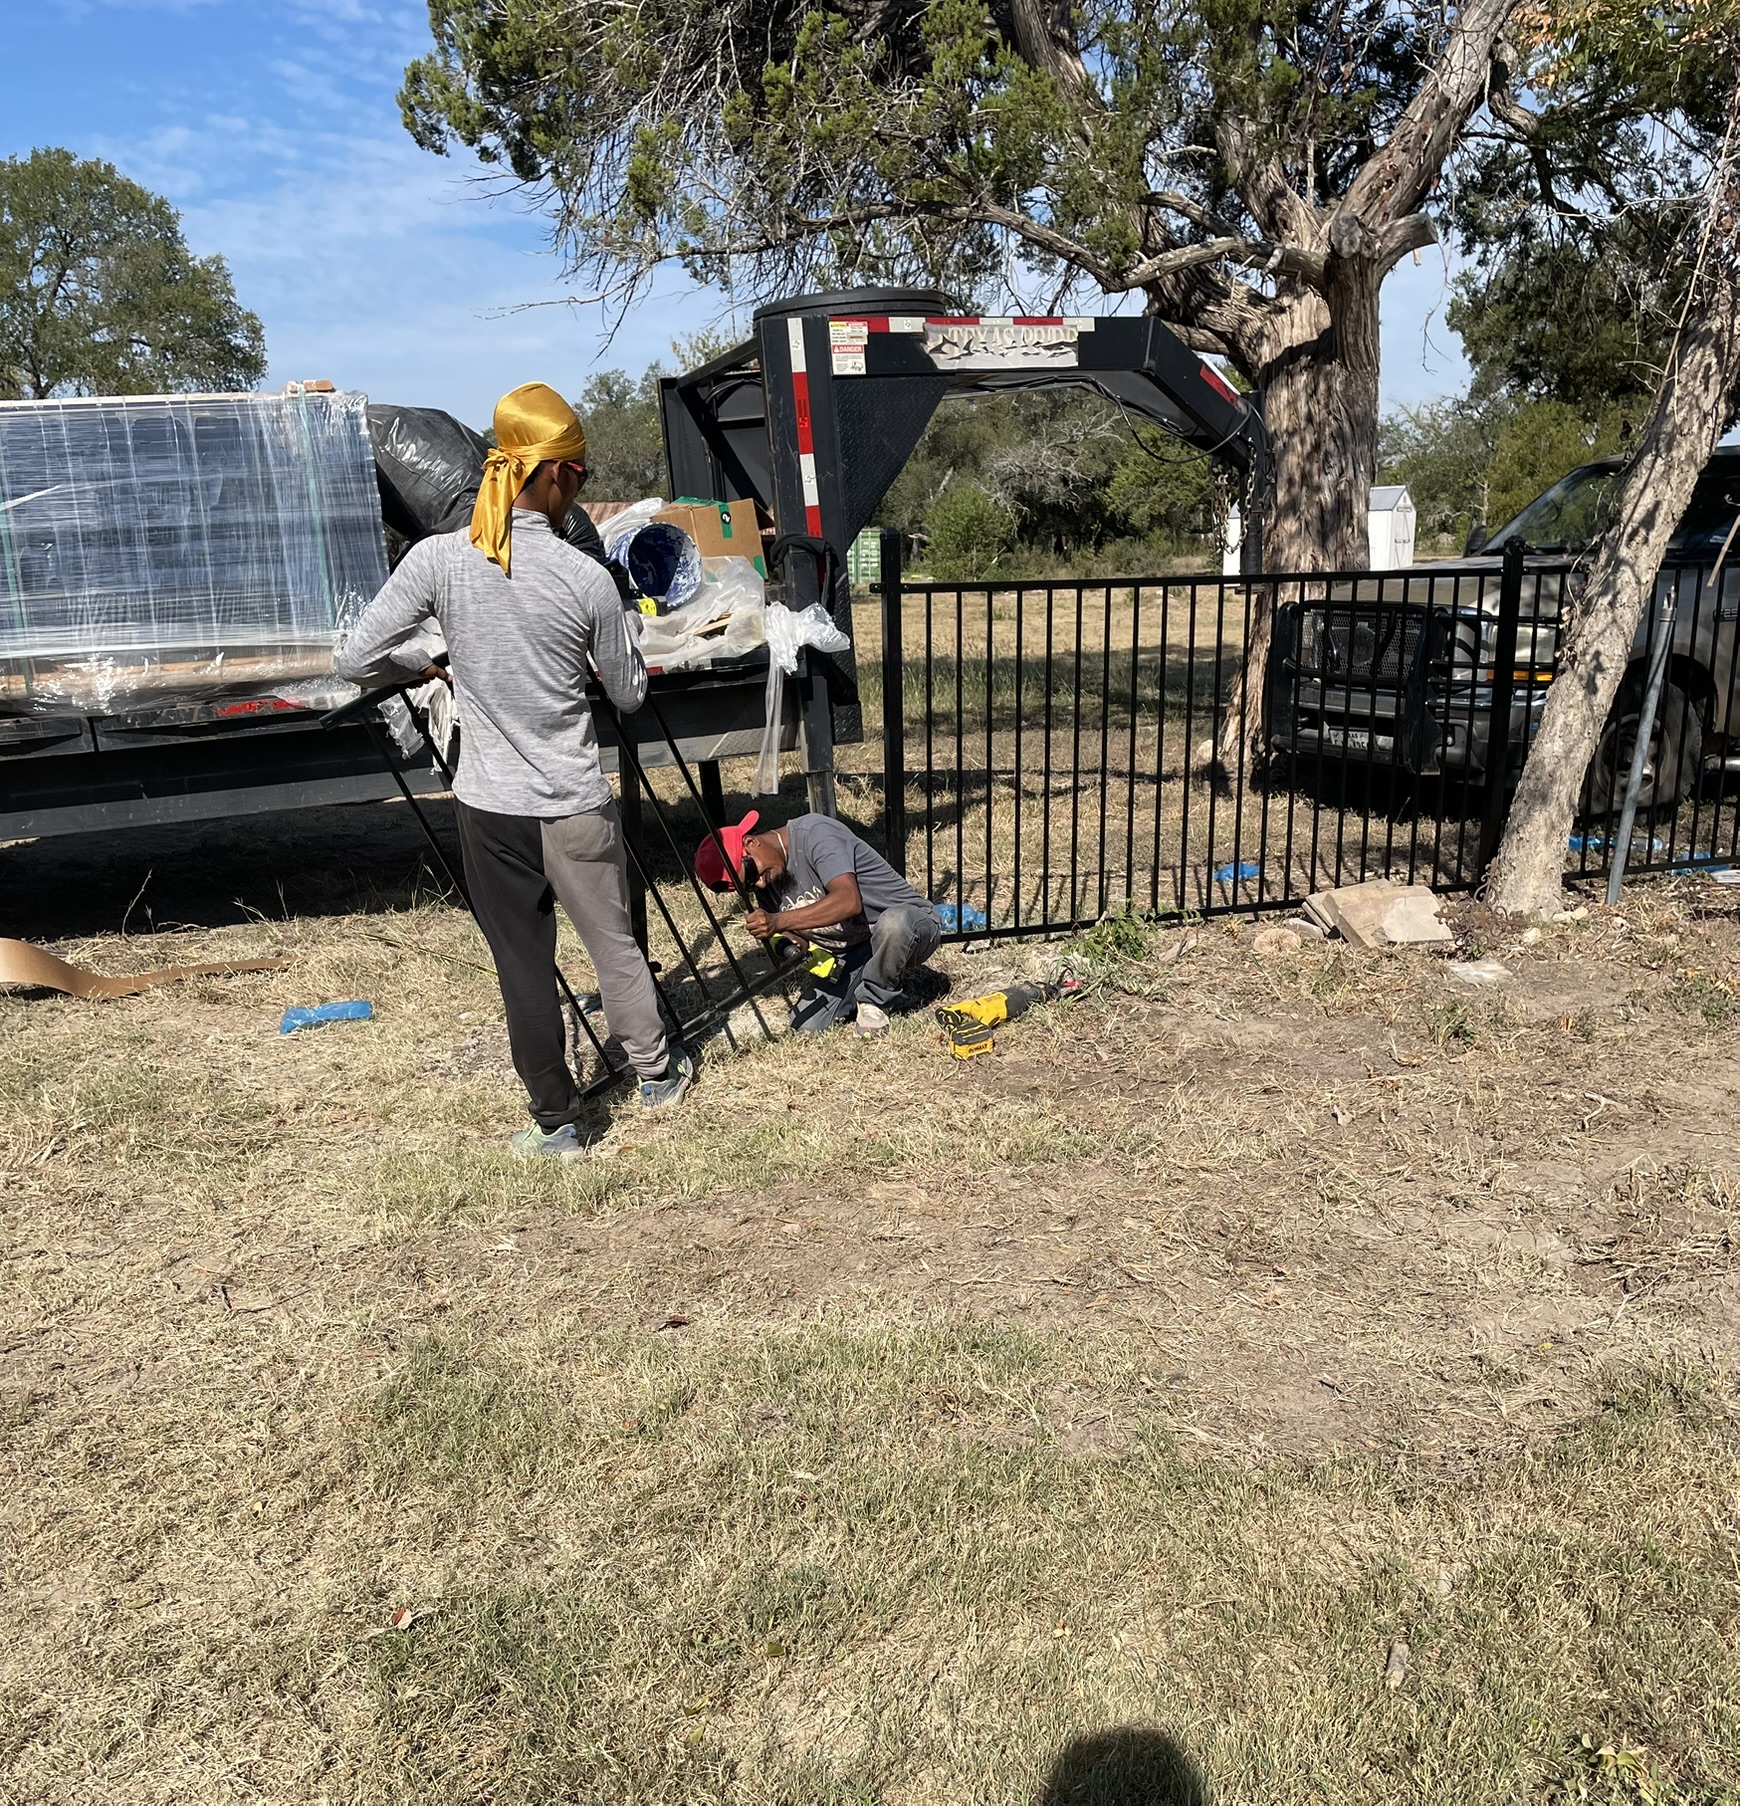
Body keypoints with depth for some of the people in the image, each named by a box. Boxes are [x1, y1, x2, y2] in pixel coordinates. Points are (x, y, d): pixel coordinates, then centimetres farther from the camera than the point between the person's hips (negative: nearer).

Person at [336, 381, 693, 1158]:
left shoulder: (437, 559, -8)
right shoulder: (586, 578, -12)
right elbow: (630, 693, 1)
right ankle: (657, 1072, 35)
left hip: (489, 805, 1)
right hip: (575, 804, -1)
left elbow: (357, 660, -6)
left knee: (523, 964, 10)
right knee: (614, 944, 17)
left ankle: (554, 1121, 21)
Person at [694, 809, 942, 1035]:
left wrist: (779, 922, -38)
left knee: (894, 923, -42)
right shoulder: (765, 887, 2)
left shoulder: (813, 833, -22)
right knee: (806, 1024, -13)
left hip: (911, 923, -6)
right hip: (849, 955, 6)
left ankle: (874, 1000, -11)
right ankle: (883, 988, 12)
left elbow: (849, 900, -34)